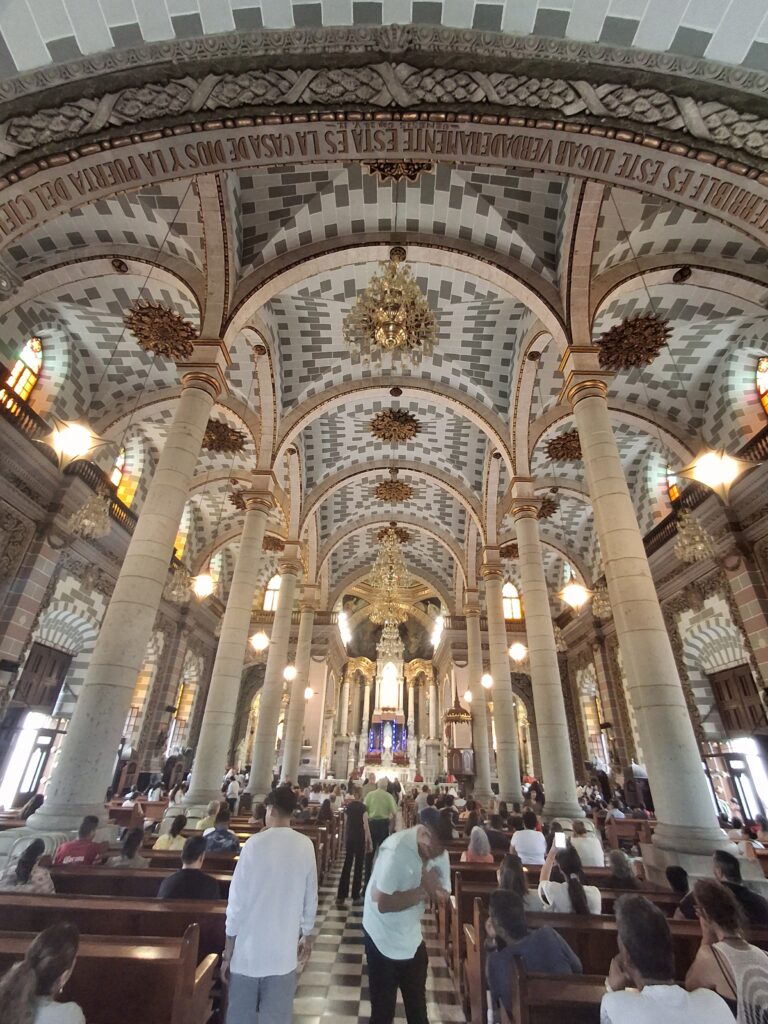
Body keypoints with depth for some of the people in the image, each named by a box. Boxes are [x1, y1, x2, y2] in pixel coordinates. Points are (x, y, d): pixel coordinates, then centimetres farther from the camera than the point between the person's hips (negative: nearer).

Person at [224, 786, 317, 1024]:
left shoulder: (255, 843, -15)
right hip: (283, 950, 2)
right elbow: (310, 899, 2)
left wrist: (227, 952, 1)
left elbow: (237, 900, -11)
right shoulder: (305, 846, -7)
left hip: (249, 949, -2)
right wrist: (307, 936, 17)